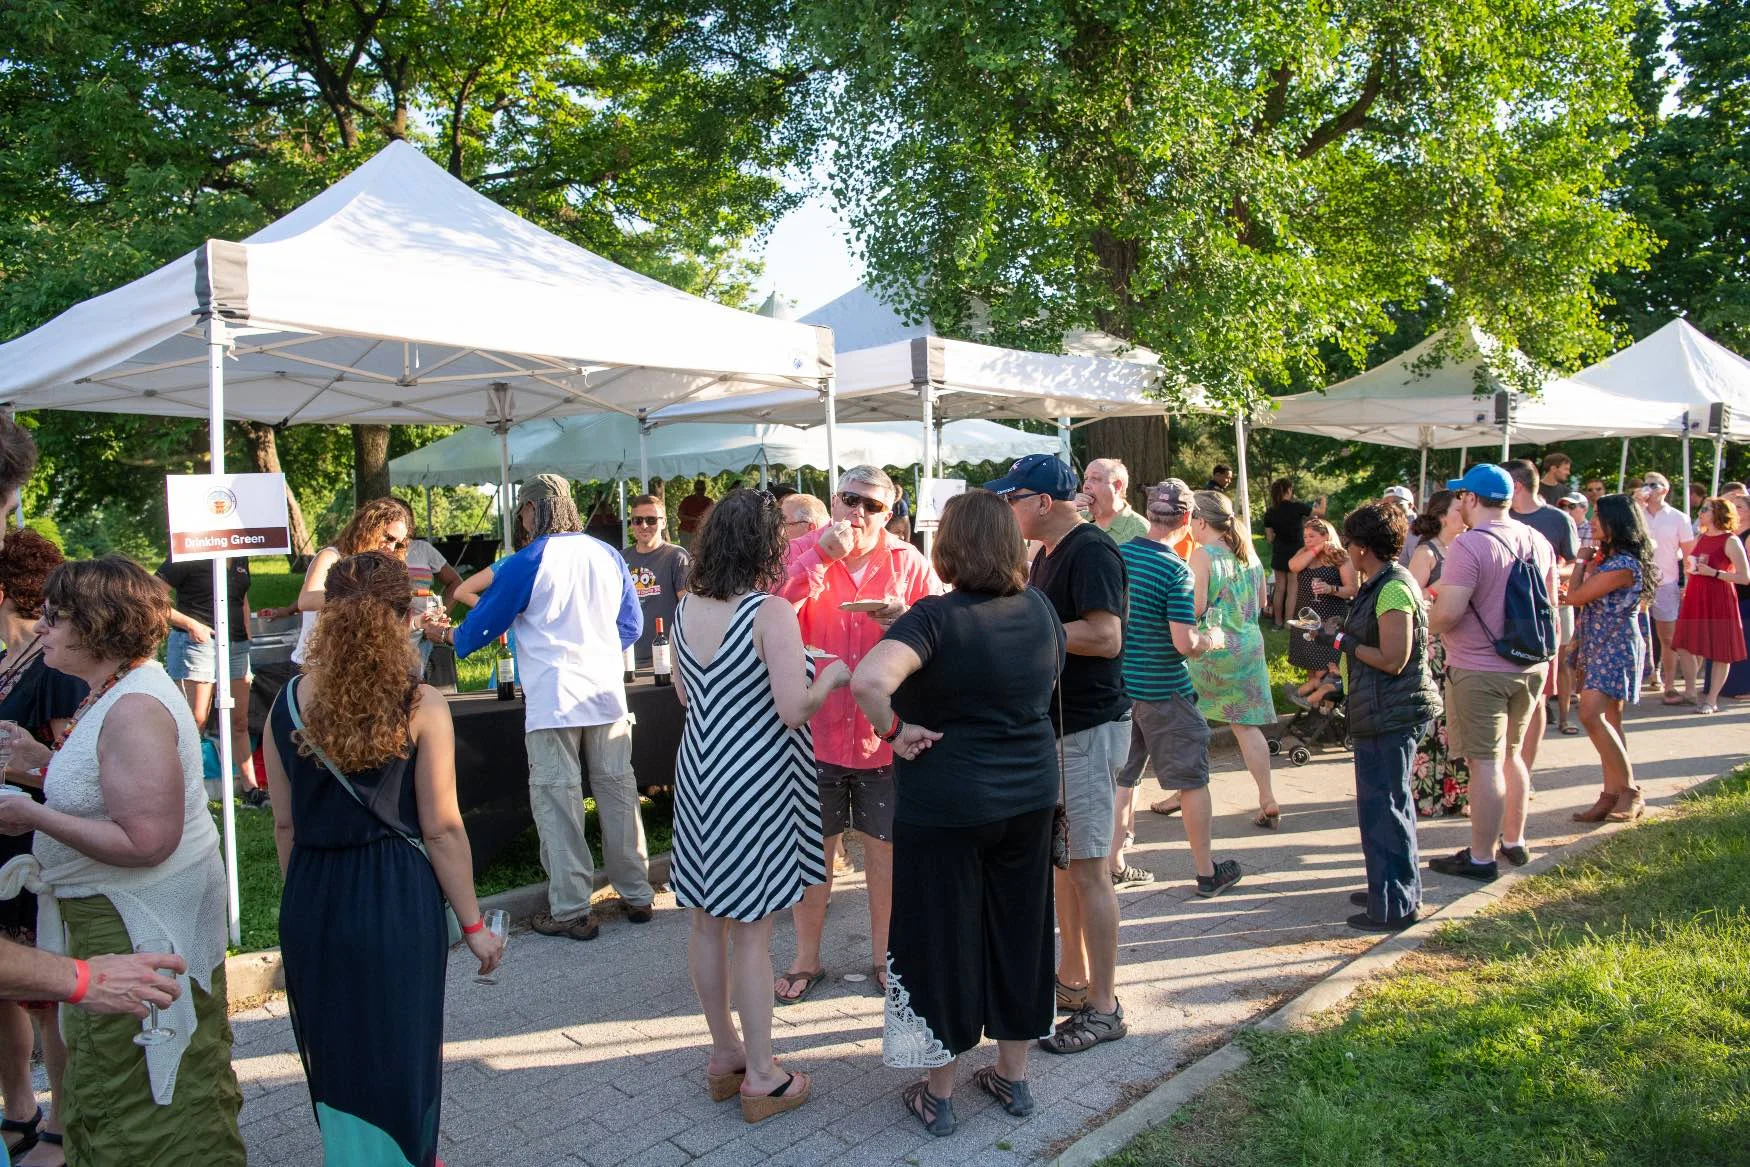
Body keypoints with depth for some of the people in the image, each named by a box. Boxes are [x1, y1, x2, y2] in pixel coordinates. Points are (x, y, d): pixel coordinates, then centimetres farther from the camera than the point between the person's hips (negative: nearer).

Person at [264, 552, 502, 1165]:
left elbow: (285, 824, 5)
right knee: (397, 1062, 12)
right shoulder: (421, 706, -13)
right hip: (397, 901, -4)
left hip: (310, 903, 4)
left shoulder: (288, 701, -1)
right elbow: (441, 828, -11)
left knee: (336, 1062, 20)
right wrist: (472, 924, -2)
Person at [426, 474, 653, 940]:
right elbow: (631, 625, 14)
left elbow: (481, 626, 3)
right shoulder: (607, 555, 6)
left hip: (552, 701, -5)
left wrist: (446, 635, 24)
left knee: (558, 801, 3)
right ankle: (637, 895, 21)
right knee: (618, 792, 12)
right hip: (607, 695, 5)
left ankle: (571, 910, 9)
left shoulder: (525, 564, -7)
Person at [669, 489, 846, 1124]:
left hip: (698, 774, 7)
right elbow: (794, 710, -21)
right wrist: (831, 677, -4)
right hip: (752, 781, -6)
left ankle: (724, 1053, 32)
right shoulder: (772, 614, -19)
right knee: (750, 930, 4)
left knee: (705, 921, 16)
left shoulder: (688, 608, 2)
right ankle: (761, 1077, 17)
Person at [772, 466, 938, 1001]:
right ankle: (806, 958, 30)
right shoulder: (802, 554, -1)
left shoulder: (908, 563, 0)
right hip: (816, 730, 0)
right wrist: (822, 555, -21)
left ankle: (883, 953, 33)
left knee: (884, 847, 12)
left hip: (885, 731, 1)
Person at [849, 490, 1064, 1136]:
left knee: (943, 936, 9)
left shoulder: (936, 616, -20)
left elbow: (870, 679, -35)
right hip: (1029, 794, 6)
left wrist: (896, 731, -20)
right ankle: (1013, 1076, 33)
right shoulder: (1038, 606, 0)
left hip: (945, 802, -6)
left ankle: (938, 1093, 24)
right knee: (1019, 930, 17)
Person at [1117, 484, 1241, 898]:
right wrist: (1210, 640, -2)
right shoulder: (1176, 569, -18)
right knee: (1192, 779, 9)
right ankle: (1206, 871, 19)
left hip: (1120, 686, 6)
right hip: (1164, 692, -6)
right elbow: (1184, 642, -21)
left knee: (1121, 777, 16)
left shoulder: (1116, 554, -1)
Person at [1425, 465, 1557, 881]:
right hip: (1531, 667, 8)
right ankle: (1514, 841, 33)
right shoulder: (1538, 542, 6)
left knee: (1485, 763, -1)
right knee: (1511, 755, 21)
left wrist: (1427, 620, -4)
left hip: (1479, 671, -8)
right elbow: (1551, 603, 18)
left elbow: (1447, 614, -24)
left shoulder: (1469, 546, -19)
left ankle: (1481, 859, 8)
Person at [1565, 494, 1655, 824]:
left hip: (1616, 648, -10)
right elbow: (1588, 599, 17)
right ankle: (1612, 795, 13)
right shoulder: (1609, 558, 12)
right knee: (1609, 721, 9)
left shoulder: (1623, 565, -19)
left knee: (1591, 714, -19)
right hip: (1601, 647, 10)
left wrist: (1583, 561, -1)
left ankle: (1631, 791, -10)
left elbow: (1576, 596, -14)